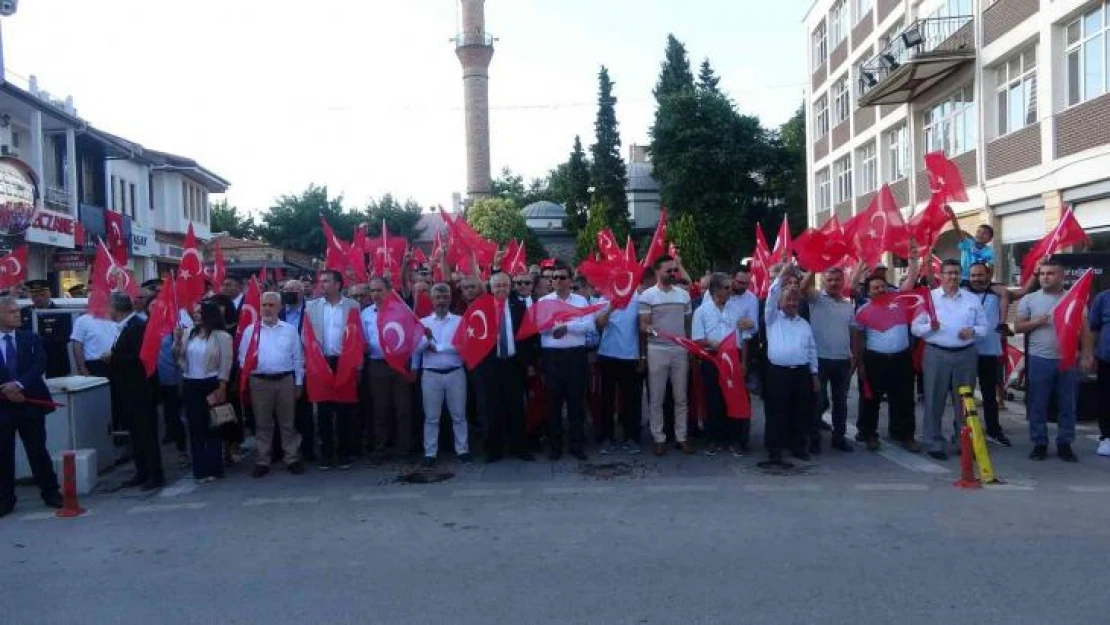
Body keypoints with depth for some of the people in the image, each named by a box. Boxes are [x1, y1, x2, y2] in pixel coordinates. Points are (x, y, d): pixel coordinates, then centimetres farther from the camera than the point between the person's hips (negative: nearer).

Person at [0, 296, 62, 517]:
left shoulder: (31, 338, 5)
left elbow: (39, 365, -6)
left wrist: (19, 385, -19)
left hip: (30, 404, 0)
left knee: (38, 451, 6)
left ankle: (50, 493, 16)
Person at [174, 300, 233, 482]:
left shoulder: (221, 337, -6)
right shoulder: (189, 334, 9)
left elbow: (225, 365, -8)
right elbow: (178, 357, 10)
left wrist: (220, 390, -13)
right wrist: (177, 340, -5)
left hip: (211, 385, -5)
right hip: (190, 385, 5)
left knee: (212, 428, 2)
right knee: (195, 428, 8)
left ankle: (214, 469, 10)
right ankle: (200, 469, 15)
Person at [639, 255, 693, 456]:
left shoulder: (684, 295, 7)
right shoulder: (648, 295, -5)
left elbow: (687, 324, 13)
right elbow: (643, 326, -7)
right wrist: (652, 330, -29)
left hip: (680, 351, 3)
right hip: (657, 351, -3)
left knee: (681, 397, 9)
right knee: (657, 398, 3)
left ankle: (682, 436, 18)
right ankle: (659, 438, 12)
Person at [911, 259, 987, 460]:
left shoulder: (972, 299, 10)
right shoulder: (929, 297, 1)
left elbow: (984, 326, 11)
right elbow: (915, 328, -1)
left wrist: (973, 331, -10)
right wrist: (930, 326, -20)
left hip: (966, 355, 3)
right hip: (936, 354, -3)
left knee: (964, 400, 10)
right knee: (934, 400, -1)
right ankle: (934, 444, 6)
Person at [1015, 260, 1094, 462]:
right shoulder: (1029, 300, 3)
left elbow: (1084, 330, 5)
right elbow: (1017, 327, 4)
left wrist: (1088, 356, -1)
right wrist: (1037, 322, -14)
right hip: (1039, 360, -1)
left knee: (1067, 406, 7)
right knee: (1038, 406, 4)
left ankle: (1065, 444, 17)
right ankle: (1039, 444, 13)